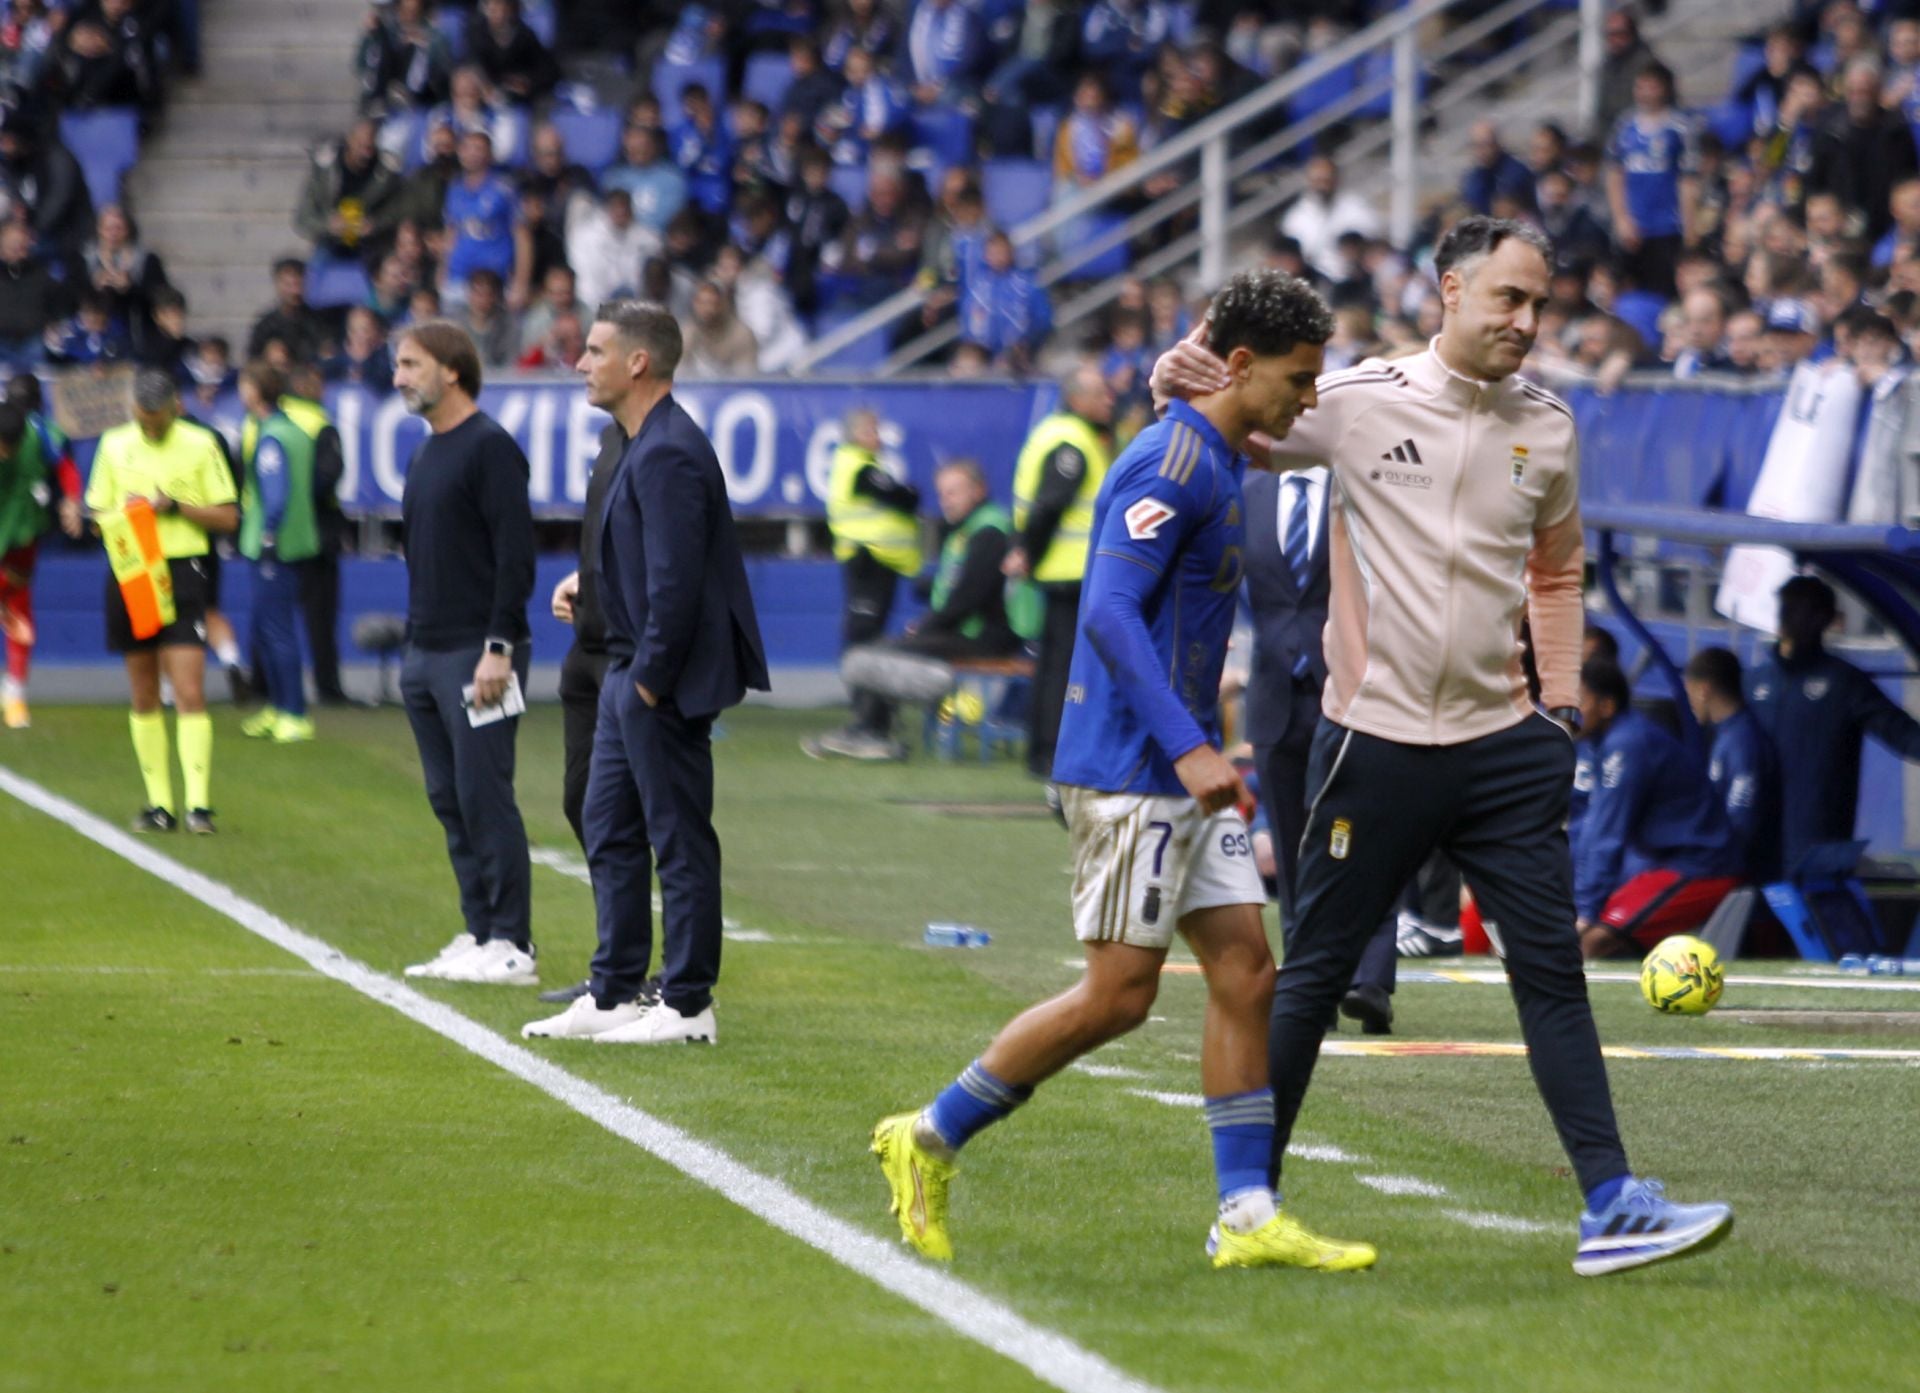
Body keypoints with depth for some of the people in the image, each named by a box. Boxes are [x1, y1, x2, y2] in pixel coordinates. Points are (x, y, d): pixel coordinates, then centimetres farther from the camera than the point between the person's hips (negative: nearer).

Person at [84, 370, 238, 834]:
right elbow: (99, 514, 14)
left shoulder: (201, 444, 0)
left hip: (182, 570, -4)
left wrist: (175, 506, -13)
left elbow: (228, 517, 1)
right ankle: (159, 803, 14)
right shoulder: (114, 445, 9)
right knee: (144, 696, 7)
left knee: (190, 694, -12)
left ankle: (198, 804, -14)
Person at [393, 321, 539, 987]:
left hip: (474, 657, -9)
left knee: (485, 798, -9)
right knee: (450, 802, 9)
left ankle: (510, 946, -7)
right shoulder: (424, 457, 18)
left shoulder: (489, 448, -10)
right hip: (425, 656, 9)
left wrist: (498, 648, -20)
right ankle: (479, 934, 13)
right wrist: (415, 645, 18)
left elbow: (515, 556, -16)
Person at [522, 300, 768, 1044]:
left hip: (664, 682, -11)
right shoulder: (643, 446, 14)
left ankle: (686, 1004, 5)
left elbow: (676, 583, -23)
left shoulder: (668, 454, -20)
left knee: (679, 842, -2)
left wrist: (651, 679, -19)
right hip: (629, 675, 11)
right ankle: (615, 991, 22)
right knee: (609, 831, 15)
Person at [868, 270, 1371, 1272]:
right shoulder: (1170, 464, -15)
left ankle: (1247, 1216, 3)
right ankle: (929, 1139, 7)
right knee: (1119, 994, -6)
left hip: (1184, 770, 10)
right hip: (1131, 770, -10)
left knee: (1245, 972, 3)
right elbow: (1109, 613, -23)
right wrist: (1190, 748, -28)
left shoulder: (1217, 465, 15)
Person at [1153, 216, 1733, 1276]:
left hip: (1504, 744, 3)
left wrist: (1561, 702, 13)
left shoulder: (1547, 428, 7)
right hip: (1375, 739, -3)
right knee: (1315, 969, 4)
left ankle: (1609, 1206, -4)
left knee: (1552, 967, -3)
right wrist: (1187, 385, -14)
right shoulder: (1355, 402, -5)